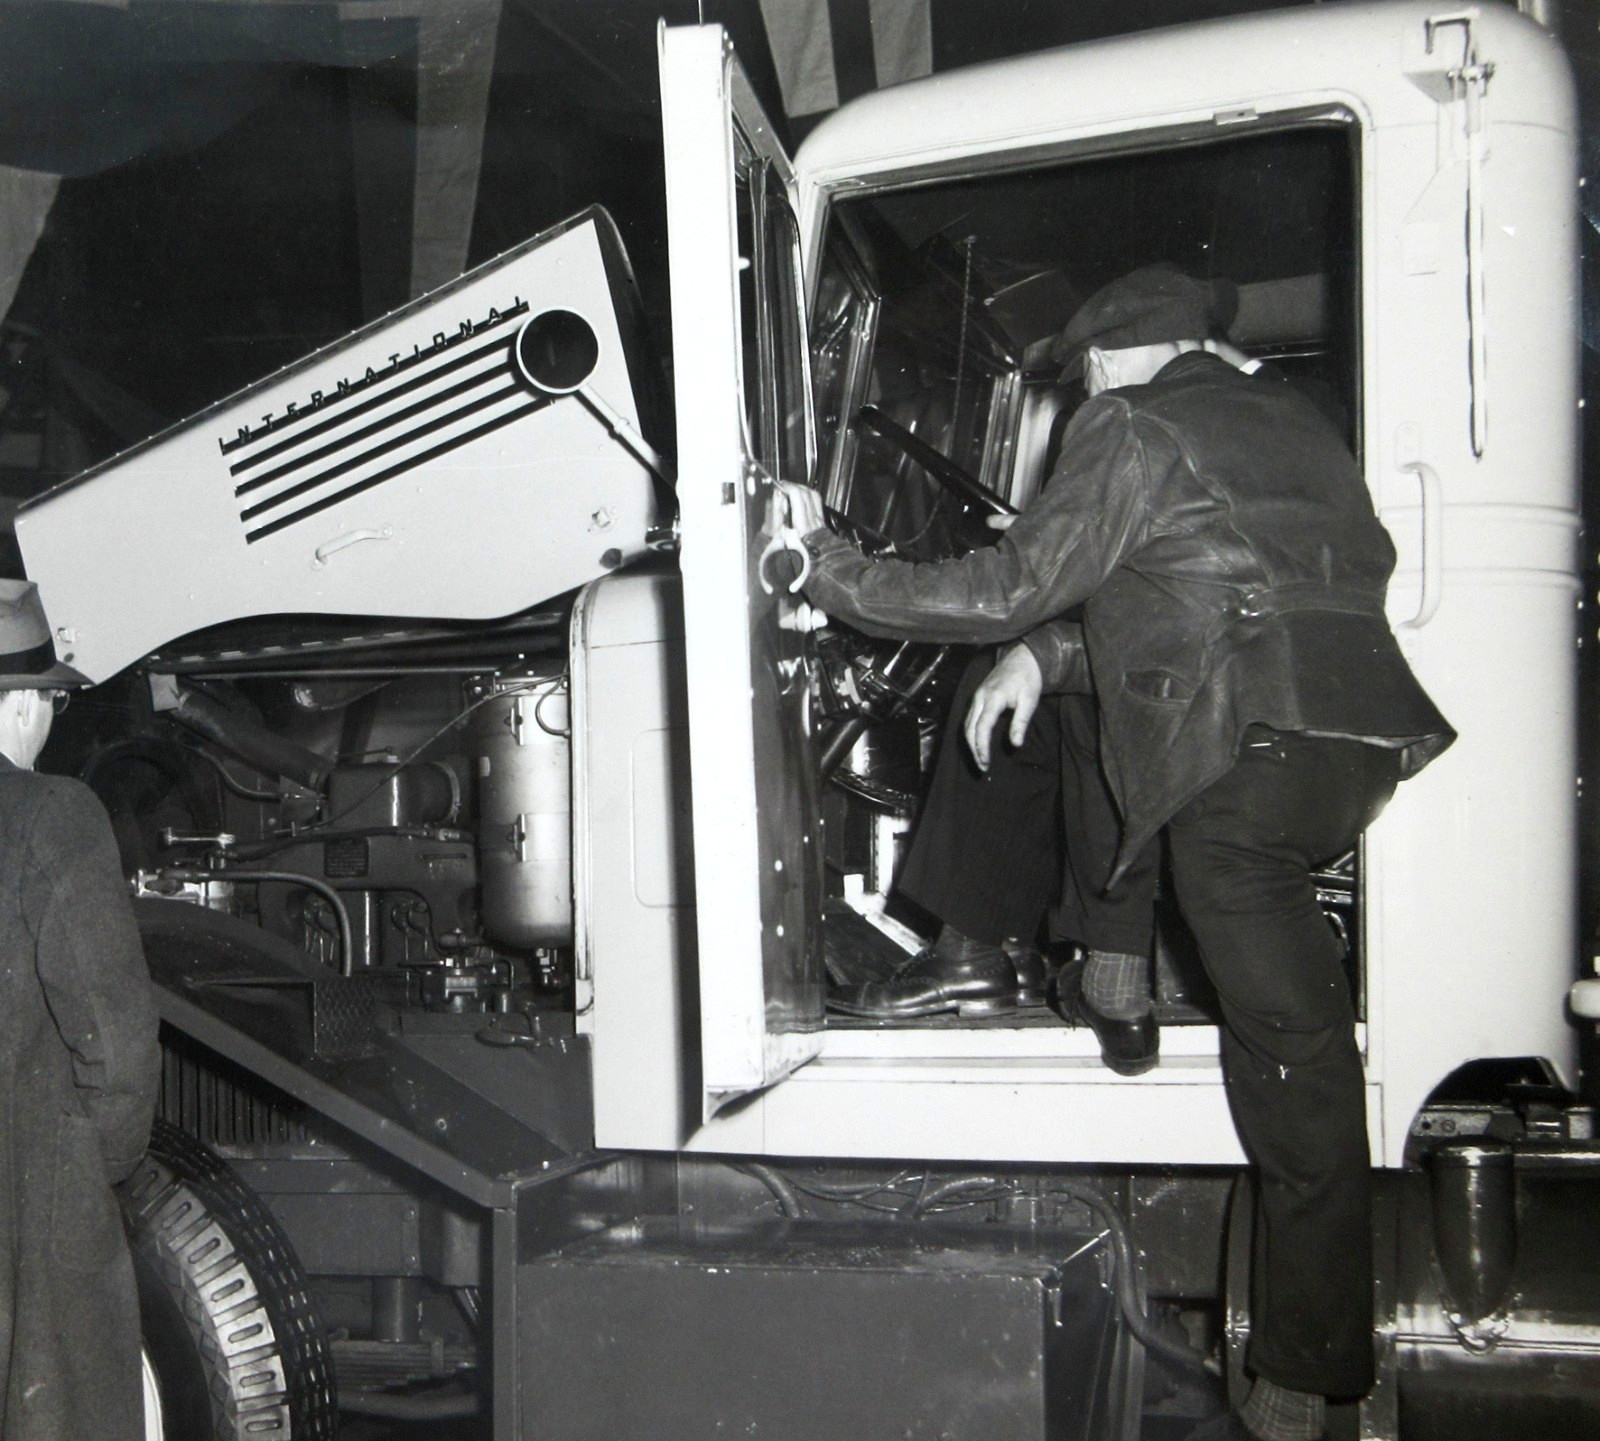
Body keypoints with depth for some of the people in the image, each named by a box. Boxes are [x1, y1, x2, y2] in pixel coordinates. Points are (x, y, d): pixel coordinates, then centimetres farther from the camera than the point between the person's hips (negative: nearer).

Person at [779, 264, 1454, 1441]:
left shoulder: (1133, 428, 3)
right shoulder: (1289, 419, 26)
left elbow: (1007, 589, 0)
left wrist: (828, 569, 10)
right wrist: (1045, 652, 24)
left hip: (1251, 759, -7)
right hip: (1364, 738, 8)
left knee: (1294, 1055, -7)